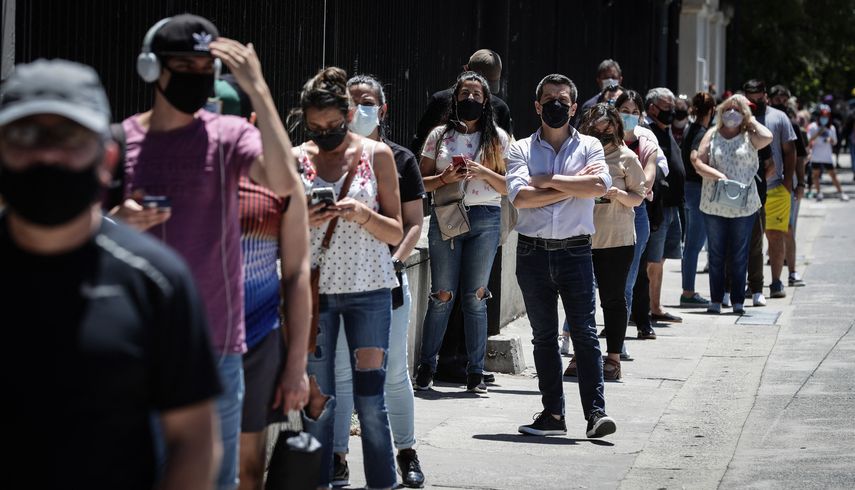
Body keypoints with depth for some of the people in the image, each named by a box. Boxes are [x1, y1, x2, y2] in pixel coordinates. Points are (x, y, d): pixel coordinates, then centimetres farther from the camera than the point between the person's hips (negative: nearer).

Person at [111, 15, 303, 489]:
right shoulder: (118, 142, 4)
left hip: (214, 344, -1)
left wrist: (258, 89, -21)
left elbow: (284, 182, -21)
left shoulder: (230, 135, -1)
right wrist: (117, 223, -11)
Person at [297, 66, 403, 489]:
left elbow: (396, 233, 2)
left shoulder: (376, 155, 1)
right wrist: (302, 223, -13)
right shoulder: (296, 160, 4)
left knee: (369, 400, -5)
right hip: (313, 289, 1)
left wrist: (363, 215, -17)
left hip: (368, 288, -1)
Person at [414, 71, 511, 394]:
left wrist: (483, 173, -12)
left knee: (475, 296, 0)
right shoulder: (439, 136, 8)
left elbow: (509, 187, 4)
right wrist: (445, 178, -11)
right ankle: (426, 367, 8)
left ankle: (475, 372, 5)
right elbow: (422, 182, 8)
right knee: (442, 295, -2)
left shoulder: (497, 138, 8)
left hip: (485, 220, 0)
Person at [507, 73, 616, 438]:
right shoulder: (522, 149, 7)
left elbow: (600, 185, -14)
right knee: (543, 336, 8)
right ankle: (553, 414, 14)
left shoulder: (589, 146, 7)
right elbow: (520, 197, -10)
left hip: (575, 251, -2)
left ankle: (595, 412, -9)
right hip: (533, 252, 2)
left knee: (584, 332, -8)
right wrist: (574, 185, -9)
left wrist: (548, 180, -10)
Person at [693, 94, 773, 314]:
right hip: (714, 205, 1)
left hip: (743, 204, -1)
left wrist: (751, 121, -1)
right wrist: (716, 175, -18)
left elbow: (767, 137, -17)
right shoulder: (712, 135, 6)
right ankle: (715, 300, 11)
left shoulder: (748, 138, 4)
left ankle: (738, 301, 10)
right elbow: (698, 162, -2)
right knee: (716, 255, 5)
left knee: (739, 256, 4)